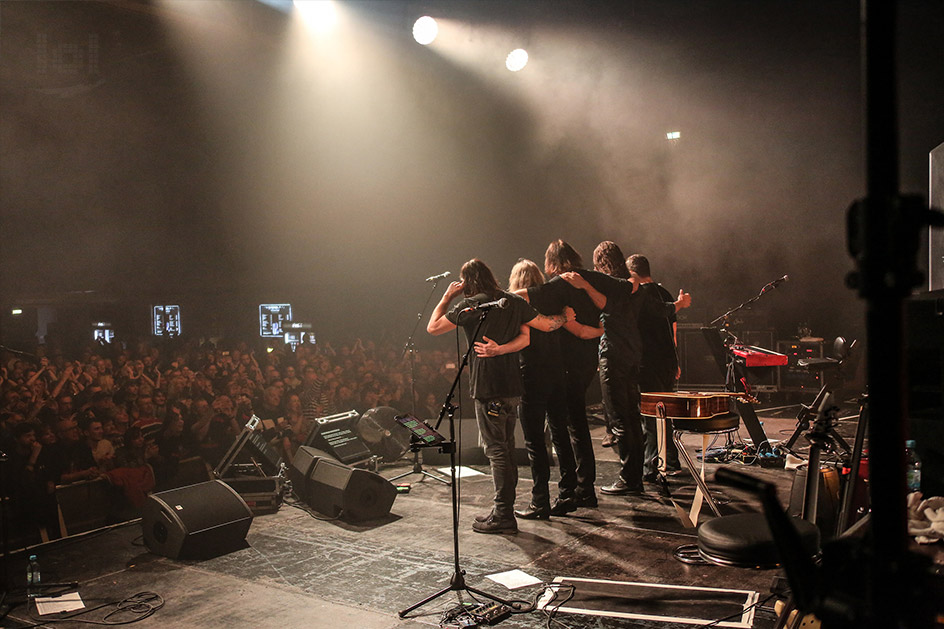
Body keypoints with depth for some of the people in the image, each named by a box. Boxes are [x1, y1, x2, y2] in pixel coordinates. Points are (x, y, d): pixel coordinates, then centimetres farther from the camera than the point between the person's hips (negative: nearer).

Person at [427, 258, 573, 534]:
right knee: (506, 447, 14)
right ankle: (503, 510, 24)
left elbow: (432, 327, 0)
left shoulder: (470, 305, -8)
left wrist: (447, 296, 10)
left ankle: (503, 516, 0)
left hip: (487, 388, -7)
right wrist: (565, 316, 32)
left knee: (496, 449, -4)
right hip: (512, 386, 7)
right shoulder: (514, 302, 8)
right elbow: (547, 325, 12)